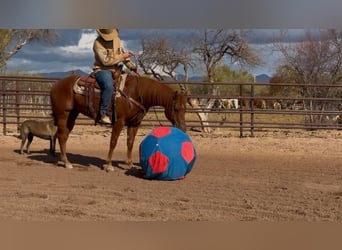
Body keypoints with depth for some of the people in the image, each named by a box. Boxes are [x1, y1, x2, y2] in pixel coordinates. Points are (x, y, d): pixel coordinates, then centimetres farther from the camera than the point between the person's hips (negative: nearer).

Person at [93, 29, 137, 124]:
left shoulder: (117, 39, 8)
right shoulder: (98, 43, -14)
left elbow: (122, 53, 17)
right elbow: (105, 61, -21)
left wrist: (131, 66, 3)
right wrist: (122, 57, -20)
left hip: (115, 70, 8)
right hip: (102, 70, -8)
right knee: (109, 86, -37)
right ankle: (102, 114, -31)